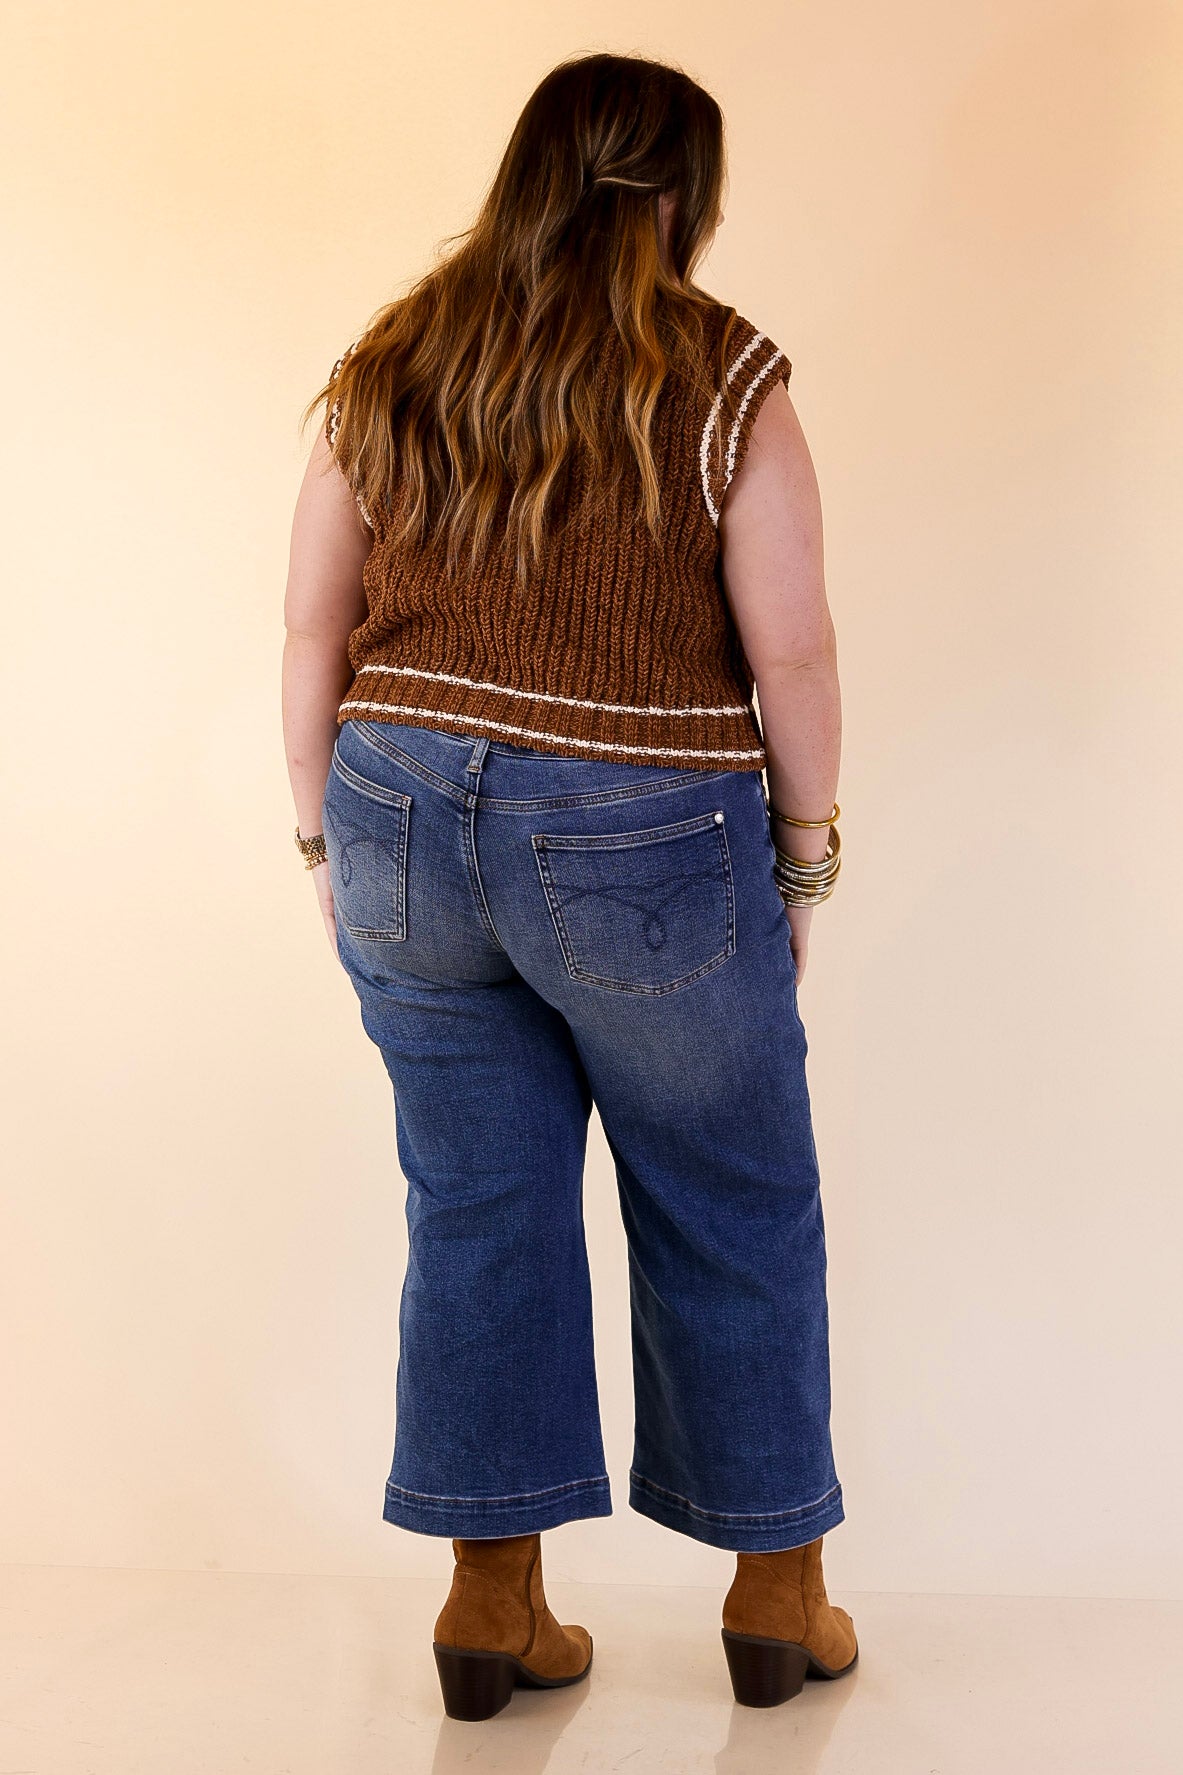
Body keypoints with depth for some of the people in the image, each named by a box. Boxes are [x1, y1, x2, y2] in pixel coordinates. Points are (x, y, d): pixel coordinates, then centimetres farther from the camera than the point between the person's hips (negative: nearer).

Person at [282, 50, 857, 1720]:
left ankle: (494, 1596, 20)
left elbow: (314, 632, 5)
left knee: (478, 1208, 13)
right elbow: (790, 650, -9)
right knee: (733, 1217, 13)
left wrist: (328, 842, 13)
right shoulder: (722, 373, -7)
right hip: (643, 855, -3)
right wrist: (806, 851, 3)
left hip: (410, 827, 4)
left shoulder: (387, 366, 5)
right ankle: (777, 1588, 26)